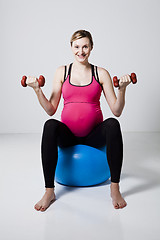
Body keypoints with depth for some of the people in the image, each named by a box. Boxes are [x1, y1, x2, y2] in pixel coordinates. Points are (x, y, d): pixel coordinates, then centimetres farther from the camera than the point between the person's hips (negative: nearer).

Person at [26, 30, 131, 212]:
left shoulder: (101, 73, 3)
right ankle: (49, 191, -24)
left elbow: (116, 111, -2)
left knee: (113, 124, -31)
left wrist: (122, 89, -17)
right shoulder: (62, 72, 5)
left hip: (94, 135, 0)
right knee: (50, 125, -31)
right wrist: (37, 90, -12)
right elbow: (51, 110, 1)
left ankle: (115, 188, -22)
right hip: (68, 135, 0)